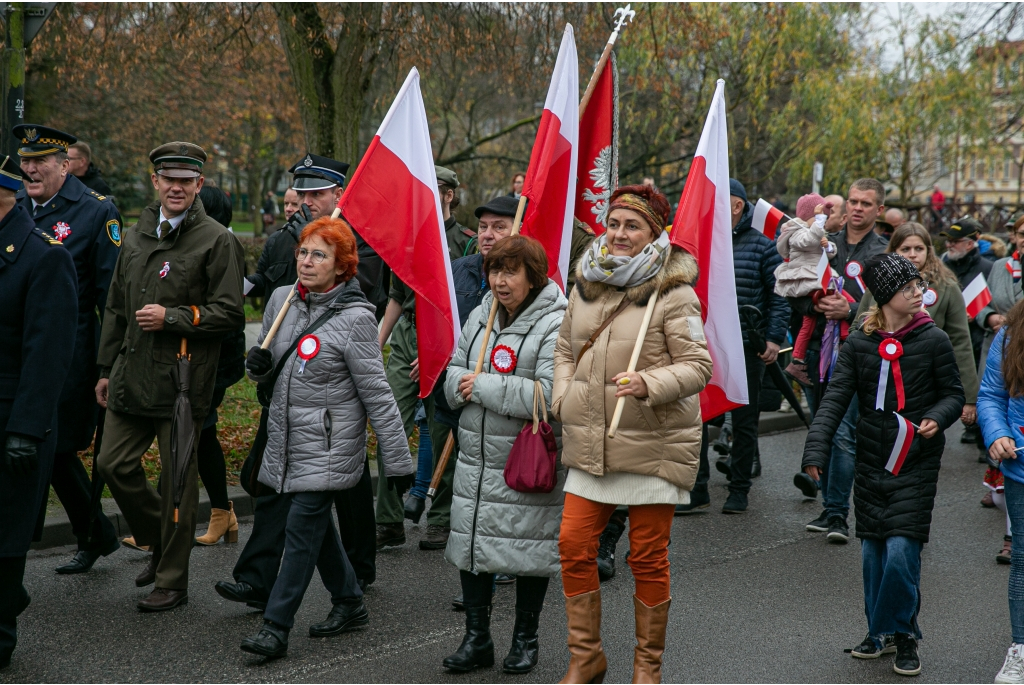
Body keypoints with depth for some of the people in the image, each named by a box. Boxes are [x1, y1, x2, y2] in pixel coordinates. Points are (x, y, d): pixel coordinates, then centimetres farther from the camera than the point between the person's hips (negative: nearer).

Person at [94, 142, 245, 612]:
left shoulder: (217, 241, -6)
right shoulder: (135, 237, 14)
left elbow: (230, 313, -10)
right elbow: (116, 308, 20)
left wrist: (171, 317, -18)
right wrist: (106, 369, 18)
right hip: (131, 375, 6)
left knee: (178, 476, 1)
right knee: (114, 464, 6)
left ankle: (172, 580, 13)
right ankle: (158, 543, 30)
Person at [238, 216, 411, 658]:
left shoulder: (354, 318, -14)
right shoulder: (282, 300, 4)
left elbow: (377, 395, -12)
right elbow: (268, 370, 18)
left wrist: (397, 461, -11)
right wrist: (258, 364, -7)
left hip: (329, 444, -7)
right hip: (287, 436, 7)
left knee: (302, 529, -8)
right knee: (318, 525, 15)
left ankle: (276, 627, -2)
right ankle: (350, 604, 32)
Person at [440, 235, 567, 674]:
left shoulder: (555, 326, -14)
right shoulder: (480, 316, 8)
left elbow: (548, 396, -24)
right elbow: (454, 375, 14)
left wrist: (483, 386, -19)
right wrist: (462, 385, -12)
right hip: (476, 458, 6)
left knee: (530, 553, 6)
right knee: (471, 544, 10)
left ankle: (525, 640, 24)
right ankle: (476, 639, 24)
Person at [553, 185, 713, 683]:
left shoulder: (674, 293, -8)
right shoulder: (587, 283, 9)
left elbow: (697, 365, -10)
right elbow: (565, 348, 21)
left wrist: (649, 385, -26)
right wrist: (563, 398, 6)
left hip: (653, 445, -5)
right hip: (591, 444, 5)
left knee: (648, 558, 4)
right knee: (574, 546, 3)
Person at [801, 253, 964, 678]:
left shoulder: (933, 340, -3)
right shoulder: (858, 345, 0)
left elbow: (954, 393, 4)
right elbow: (835, 399, -4)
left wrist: (937, 418, -18)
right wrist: (816, 450, -15)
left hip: (916, 463, -2)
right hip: (872, 463, 3)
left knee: (901, 550, -10)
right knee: (873, 551, 9)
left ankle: (902, 635, 7)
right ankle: (880, 632, 25)